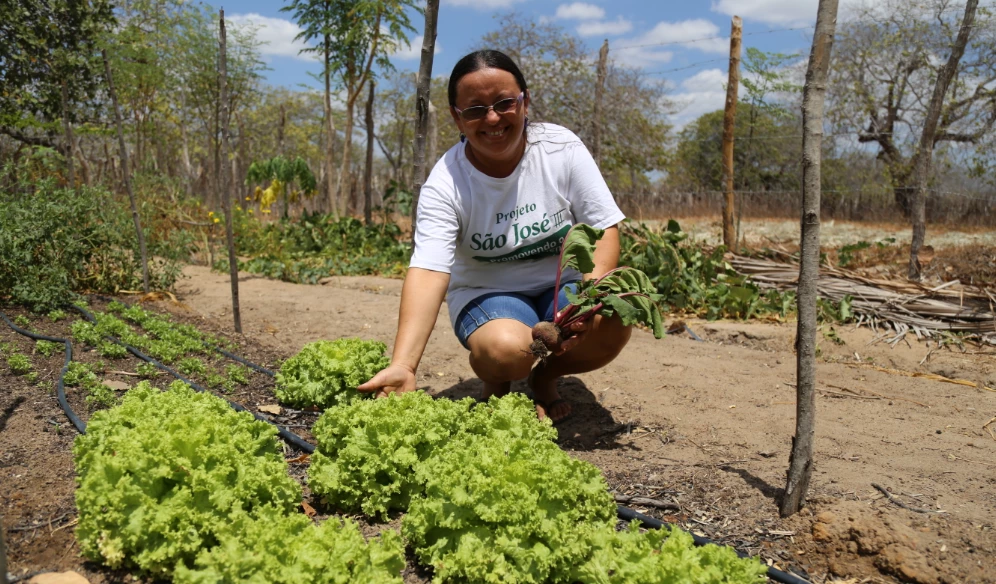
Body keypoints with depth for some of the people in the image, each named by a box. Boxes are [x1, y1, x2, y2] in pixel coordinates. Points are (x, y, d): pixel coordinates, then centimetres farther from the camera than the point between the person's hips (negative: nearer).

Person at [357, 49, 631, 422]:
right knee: (504, 349, -35)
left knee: (612, 321, -29)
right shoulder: (445, 183, -18)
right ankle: (495, 385, 5)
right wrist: (402, 366, -44)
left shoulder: (561, 147, -12)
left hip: (563, 284, 2)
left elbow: (605, 228, -10)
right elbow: (428, 272, -30)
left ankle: (546, 377, 5)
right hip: (488, 294, -2)